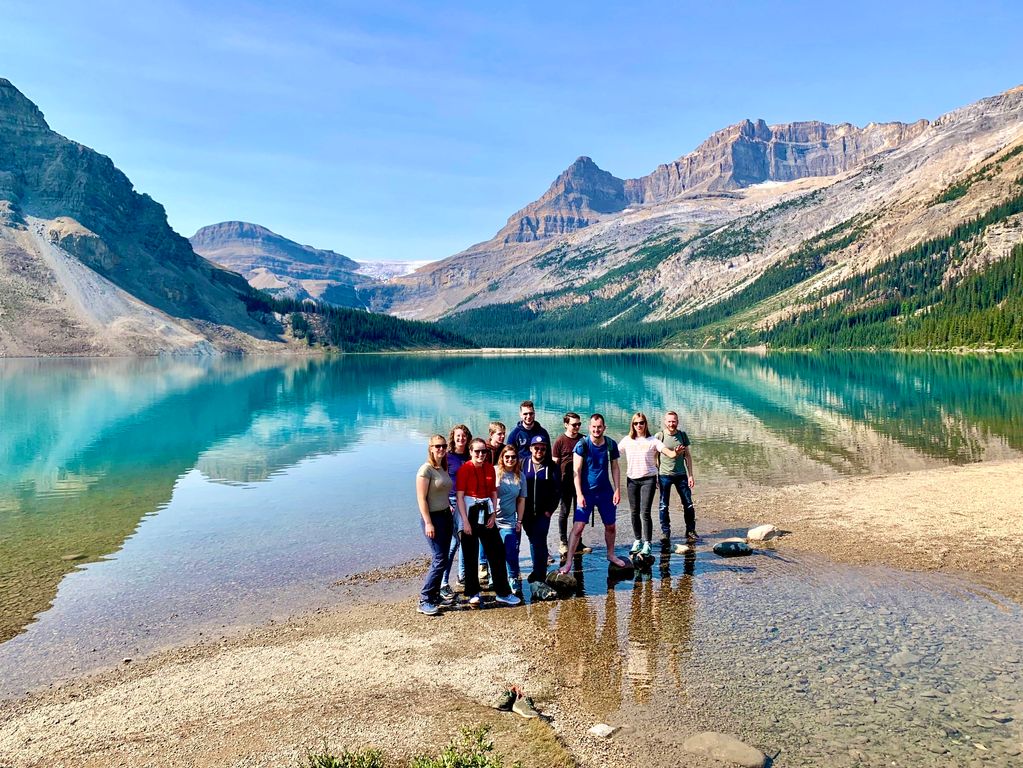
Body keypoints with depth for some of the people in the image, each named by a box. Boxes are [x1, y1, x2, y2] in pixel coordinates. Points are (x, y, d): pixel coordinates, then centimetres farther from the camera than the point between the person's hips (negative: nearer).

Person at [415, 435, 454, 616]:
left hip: (446, 516, 8)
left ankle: (435, 595, 21)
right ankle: (425, 601, 0)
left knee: (441, 559, 10)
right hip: (433, 517, -8)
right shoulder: (426, 469, -13)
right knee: (439, 560, -9)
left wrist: (449, 508, 6)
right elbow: (421, 498, -15)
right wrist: (428, 523, -18)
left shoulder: (444, 469, 11)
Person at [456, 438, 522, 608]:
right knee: (470, 555, 3)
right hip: (470, 513, -5)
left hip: (487, 512, 5)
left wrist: (493, 515, 0)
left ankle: (503, 593, 14)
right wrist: (465, 521, -16)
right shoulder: (465, 469, -9)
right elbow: (459, 496, -11)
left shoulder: (490, 468, 6)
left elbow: (494, 493, 11)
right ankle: (473, 594, 17)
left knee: (497, 552, 5)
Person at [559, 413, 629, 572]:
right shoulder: (582, 445, -12)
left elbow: (615, 468, 8)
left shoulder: (611, 445, -1)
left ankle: (611, 555, 36)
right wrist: (579, 494, -17)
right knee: (578, 526, -11)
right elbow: (577, 471, -12)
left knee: (610, 526, 14)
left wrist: (617, 490, 1)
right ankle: (568, 562, -6)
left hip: (606, 492, 4)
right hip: (586, 492, -4)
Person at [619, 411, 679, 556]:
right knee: (635, 512, 9)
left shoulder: (653, 441, -3)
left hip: (648, 479, -3)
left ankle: (647, 543, -1)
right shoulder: (627, 440, 4)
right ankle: (638, 540, 24)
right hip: (632, 480, 3)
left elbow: (670, 454, -11)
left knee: (645, 512, -9)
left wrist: (676, 452, -33)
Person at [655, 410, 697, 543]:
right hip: (664, 475, -2)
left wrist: (690, 475, 6)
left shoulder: (683, 435, 5)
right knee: (663, 505, 3)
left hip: (681, 474, 2)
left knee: (688, 504, 3)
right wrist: (655, 476, -1)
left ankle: (690, 531, 16)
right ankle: (665, 532, 14)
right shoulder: (659, 436, -2)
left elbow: (688, 456, 10)